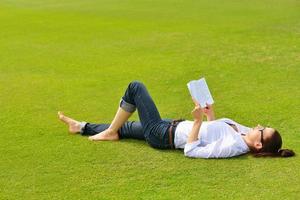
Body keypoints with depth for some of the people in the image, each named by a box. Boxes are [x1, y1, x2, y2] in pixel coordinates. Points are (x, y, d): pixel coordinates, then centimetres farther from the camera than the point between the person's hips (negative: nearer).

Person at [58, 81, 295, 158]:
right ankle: (82, 127, 44)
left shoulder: (232, 147, -33)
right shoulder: (244, 132, -9)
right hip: (176, 125, 8)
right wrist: (210, 114, 1)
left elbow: (191, 151, -29)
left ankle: (110, 133, 13)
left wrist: (198, 122, -32)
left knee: (135, 87, -4)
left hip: (163, 134, -8)